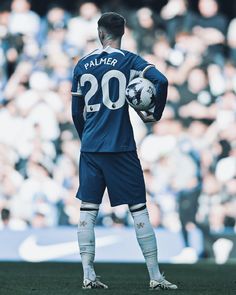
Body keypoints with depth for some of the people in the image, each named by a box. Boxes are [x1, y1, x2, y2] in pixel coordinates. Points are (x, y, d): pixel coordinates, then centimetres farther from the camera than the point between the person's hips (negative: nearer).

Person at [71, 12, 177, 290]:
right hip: (120, 148, -3)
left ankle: (88, 275, -1)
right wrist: (155, 114, -4)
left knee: (87, 210, 5)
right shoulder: (128, 60, -2)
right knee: (138, 209, 1)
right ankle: (155, 276, 1)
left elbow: (76, 112, 12)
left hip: (89, 147, 3)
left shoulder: (83, 64, 9)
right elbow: (160, 80, -18)